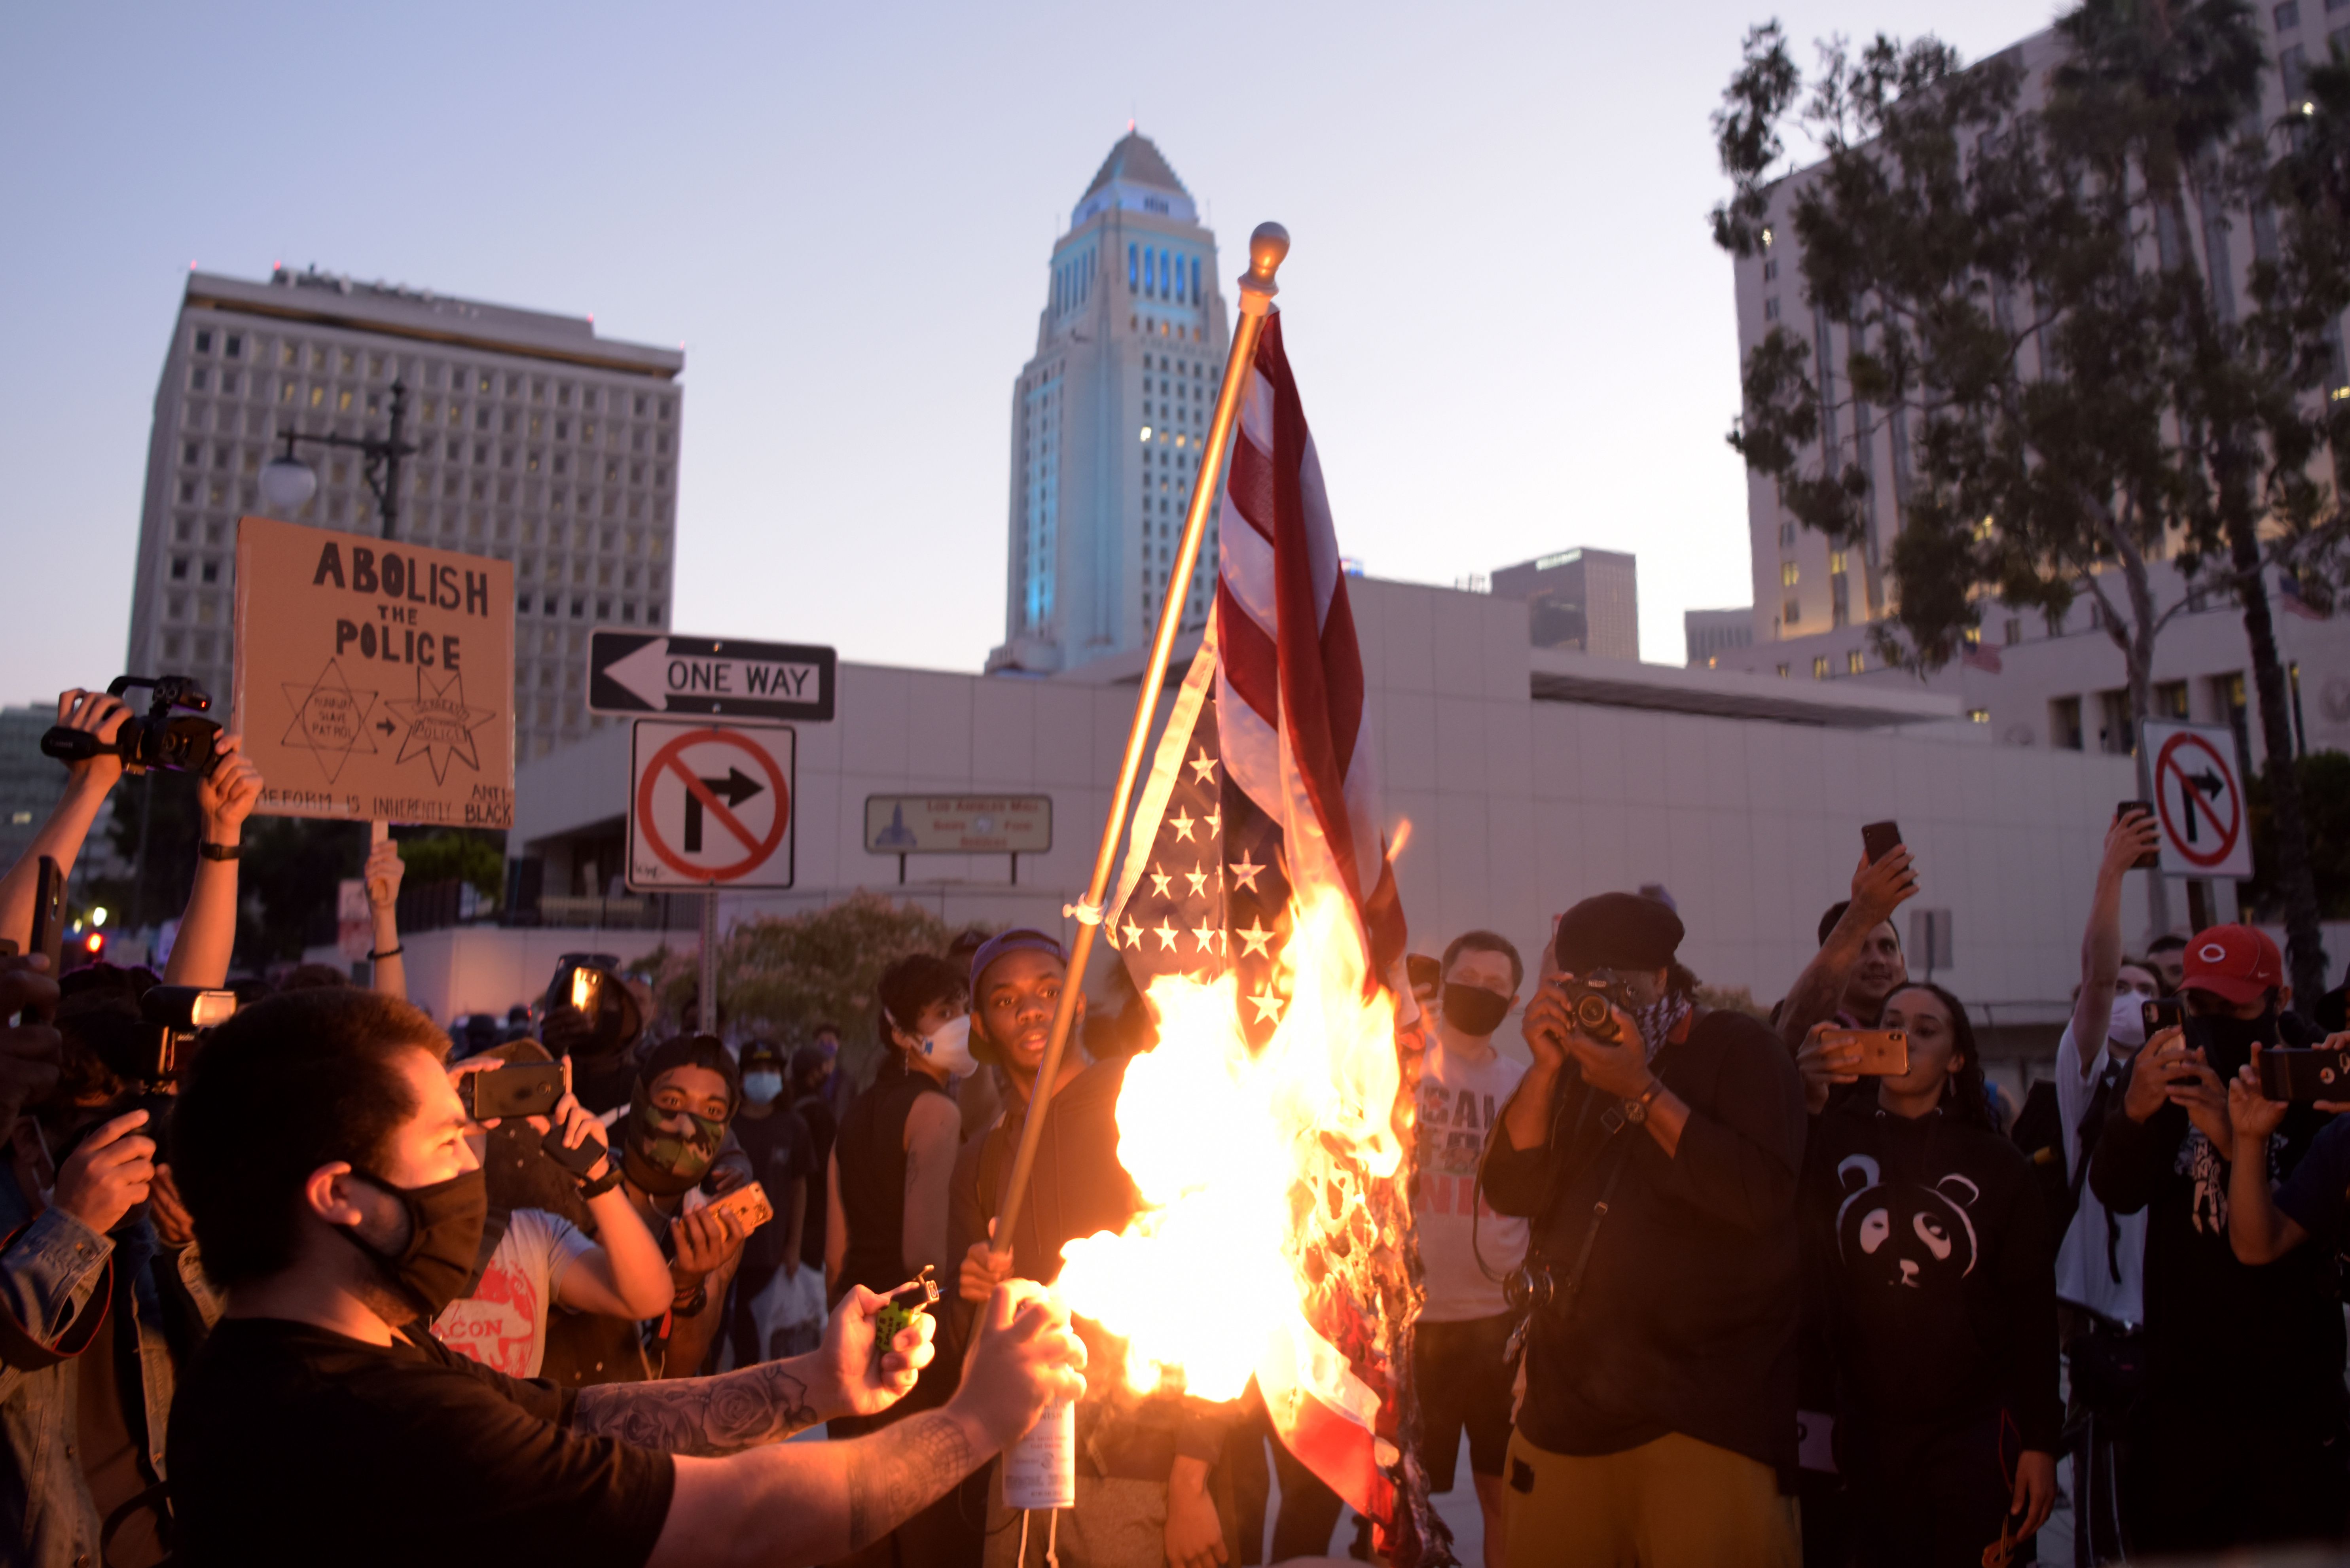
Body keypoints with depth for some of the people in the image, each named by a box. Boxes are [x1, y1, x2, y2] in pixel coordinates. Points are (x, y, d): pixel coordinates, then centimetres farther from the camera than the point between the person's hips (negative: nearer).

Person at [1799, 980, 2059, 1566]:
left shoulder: (1996, 1163, 2)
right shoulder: (1833, 1139, 1)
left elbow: (2032, 1309, 3)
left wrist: (2040, 1441, -1)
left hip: (1976, 1429, 0)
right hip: (1869, 1429, 0)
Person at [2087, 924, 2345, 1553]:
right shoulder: (2170, 1071, 1)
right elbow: (2115, 1191, -14)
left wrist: (2239, 1142, -33)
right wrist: (2135, 1110, -34)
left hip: (2293, 1389, -1)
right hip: (2182, 1382, 2)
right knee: (2168, 1546, 7)